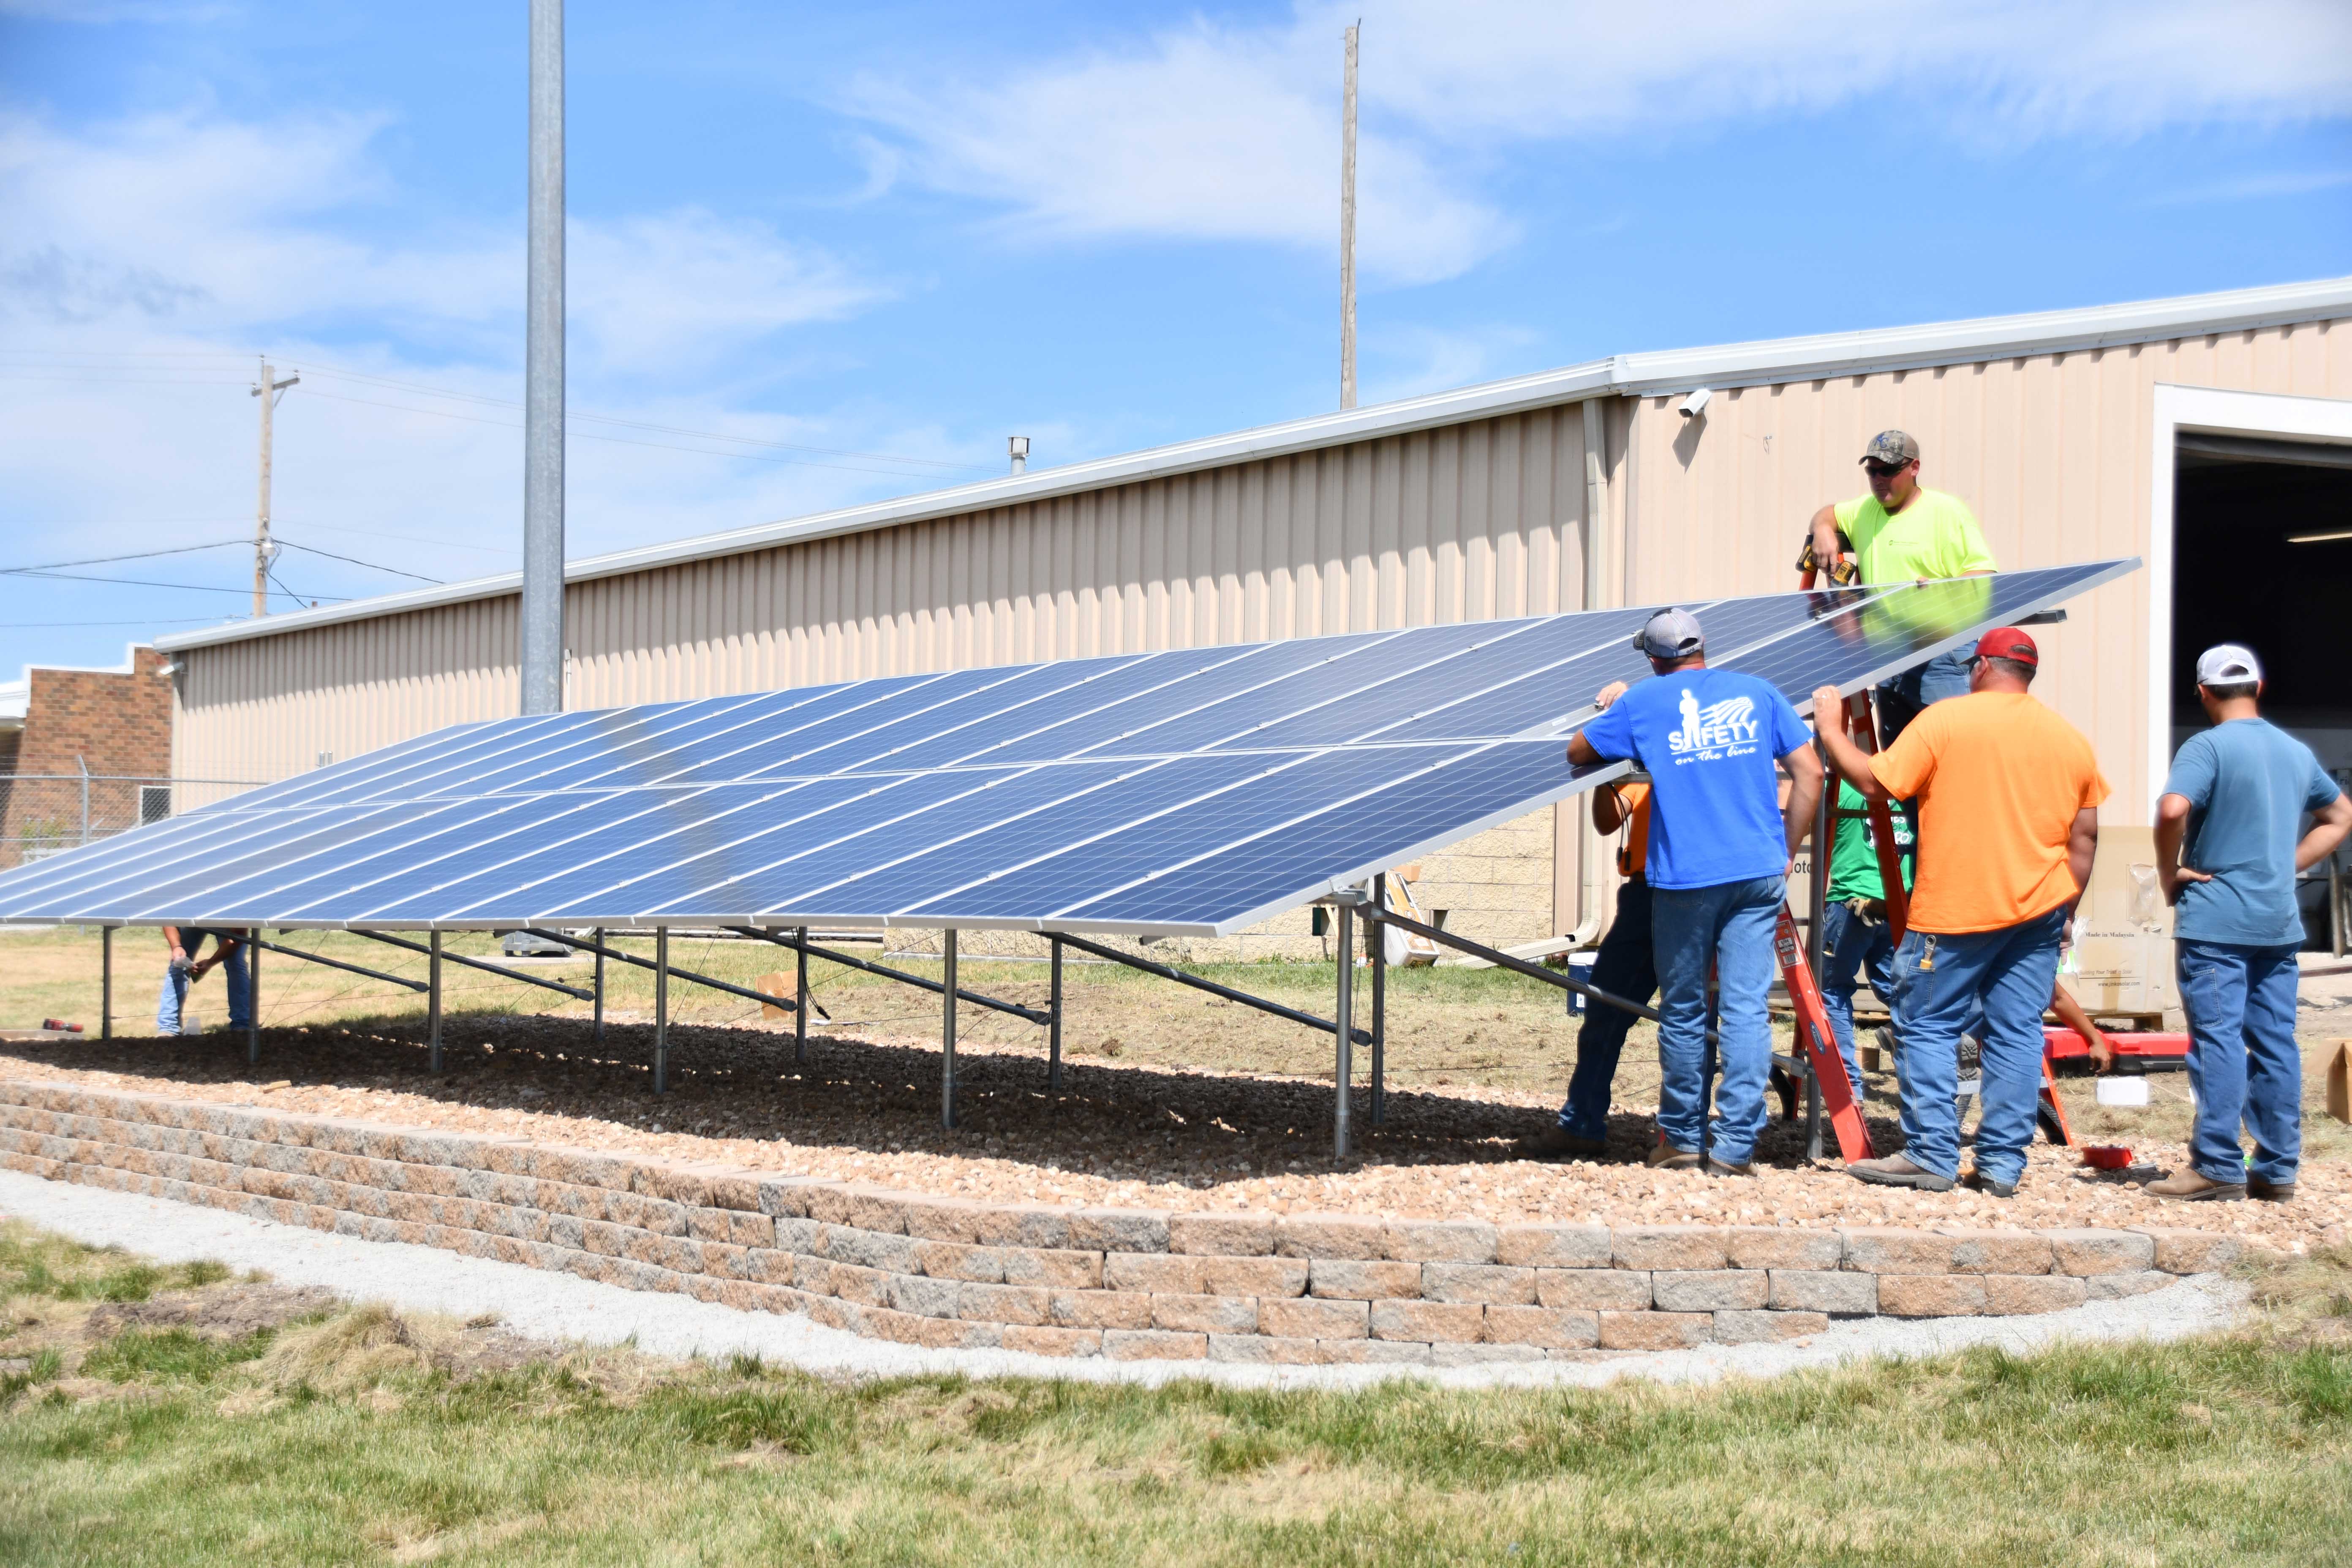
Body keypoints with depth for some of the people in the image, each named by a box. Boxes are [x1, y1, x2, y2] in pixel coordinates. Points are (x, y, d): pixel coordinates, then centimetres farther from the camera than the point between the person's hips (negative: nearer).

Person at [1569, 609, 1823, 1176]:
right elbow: (1809, 774, 5)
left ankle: (1682, 1139, 19)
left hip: (1684, 878, -1)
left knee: (1683, 1012, 10)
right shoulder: (1758, 693, 10)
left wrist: (1611, 712, 36)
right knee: (1747, 1009, 1)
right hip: (1758, 873, 1)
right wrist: (1784, 852, 12)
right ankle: (1736, 1147, -1)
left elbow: (1577, 753, 16)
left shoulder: (1643, 701, 6)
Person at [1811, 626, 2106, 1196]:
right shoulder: (2072, 739, 10)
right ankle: (2003, 1164, 7)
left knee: (1928, 1026, 3)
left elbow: (1874, 782, -7)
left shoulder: (1946, 719, -5)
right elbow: (2085, 837, 11)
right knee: (2017, 1032, 7)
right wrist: (2066, 912, 19)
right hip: (2038, 911, 5)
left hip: (1956, 910, -5)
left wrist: (1830, 729, 5)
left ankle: (1932, 1156, -1)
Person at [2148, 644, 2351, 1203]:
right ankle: (2278, 1169, 11)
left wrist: (2169, 874, -11)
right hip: (2279, 920, 6)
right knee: (2276, 1042, 8)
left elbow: (2173, 808, -26)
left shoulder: (2208, 747, -10)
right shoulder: (2298, 752, 13)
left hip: (2214, 919, -6)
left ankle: (2218, 1168, -6)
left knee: (2218, 1039, -5)